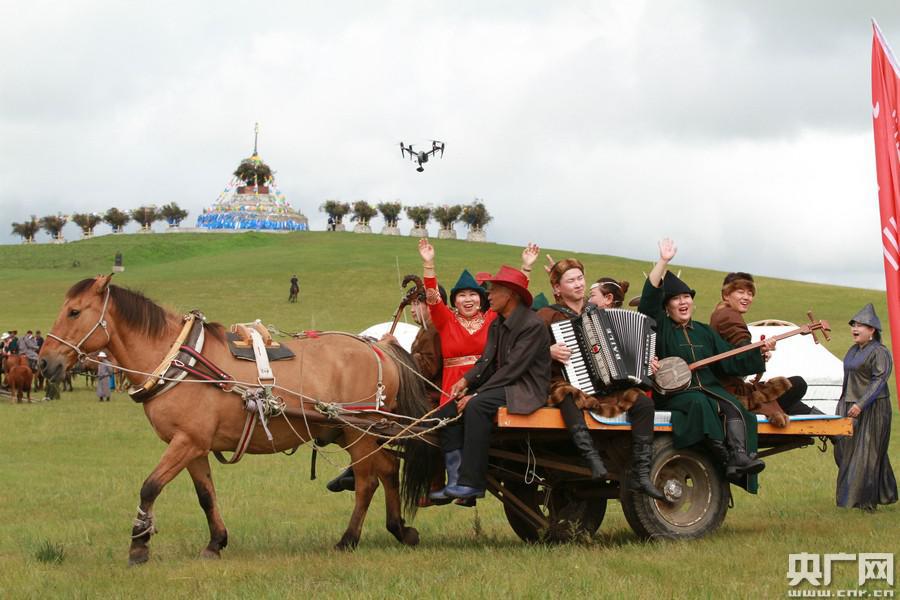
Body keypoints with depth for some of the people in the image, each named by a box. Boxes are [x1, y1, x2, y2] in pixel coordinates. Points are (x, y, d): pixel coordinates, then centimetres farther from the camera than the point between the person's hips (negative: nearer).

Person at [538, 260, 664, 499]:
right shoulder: (548, 315, 4)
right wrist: (548, 351, -22)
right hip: (566, 383, -5)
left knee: (644, 402, -16)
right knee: (567, 397, -41)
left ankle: (640, 474, -19)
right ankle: (593, 460, -49)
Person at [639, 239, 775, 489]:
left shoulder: (704, 332, 23)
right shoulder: (660, 327, 8)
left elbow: (731, 361, 16)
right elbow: (650, 297, -9)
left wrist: (759, 352, 2)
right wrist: (663, 262, -14)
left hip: (708, 387, 4)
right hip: (673, 393, -4)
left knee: (735, 407, -27)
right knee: (700, 403, -37)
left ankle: (740, 457, -45)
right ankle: (724, 457, -43)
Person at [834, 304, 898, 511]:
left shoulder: (879, 352, -12)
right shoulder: (853, 351, 14)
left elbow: (879, 381, -19)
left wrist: (861, 404, -25)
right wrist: (842, 405, 19)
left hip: (872, 410, -9)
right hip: (850, 407, 9)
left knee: (867, 453, -5)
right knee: (845, 451, 10)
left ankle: (865, 500, 0)